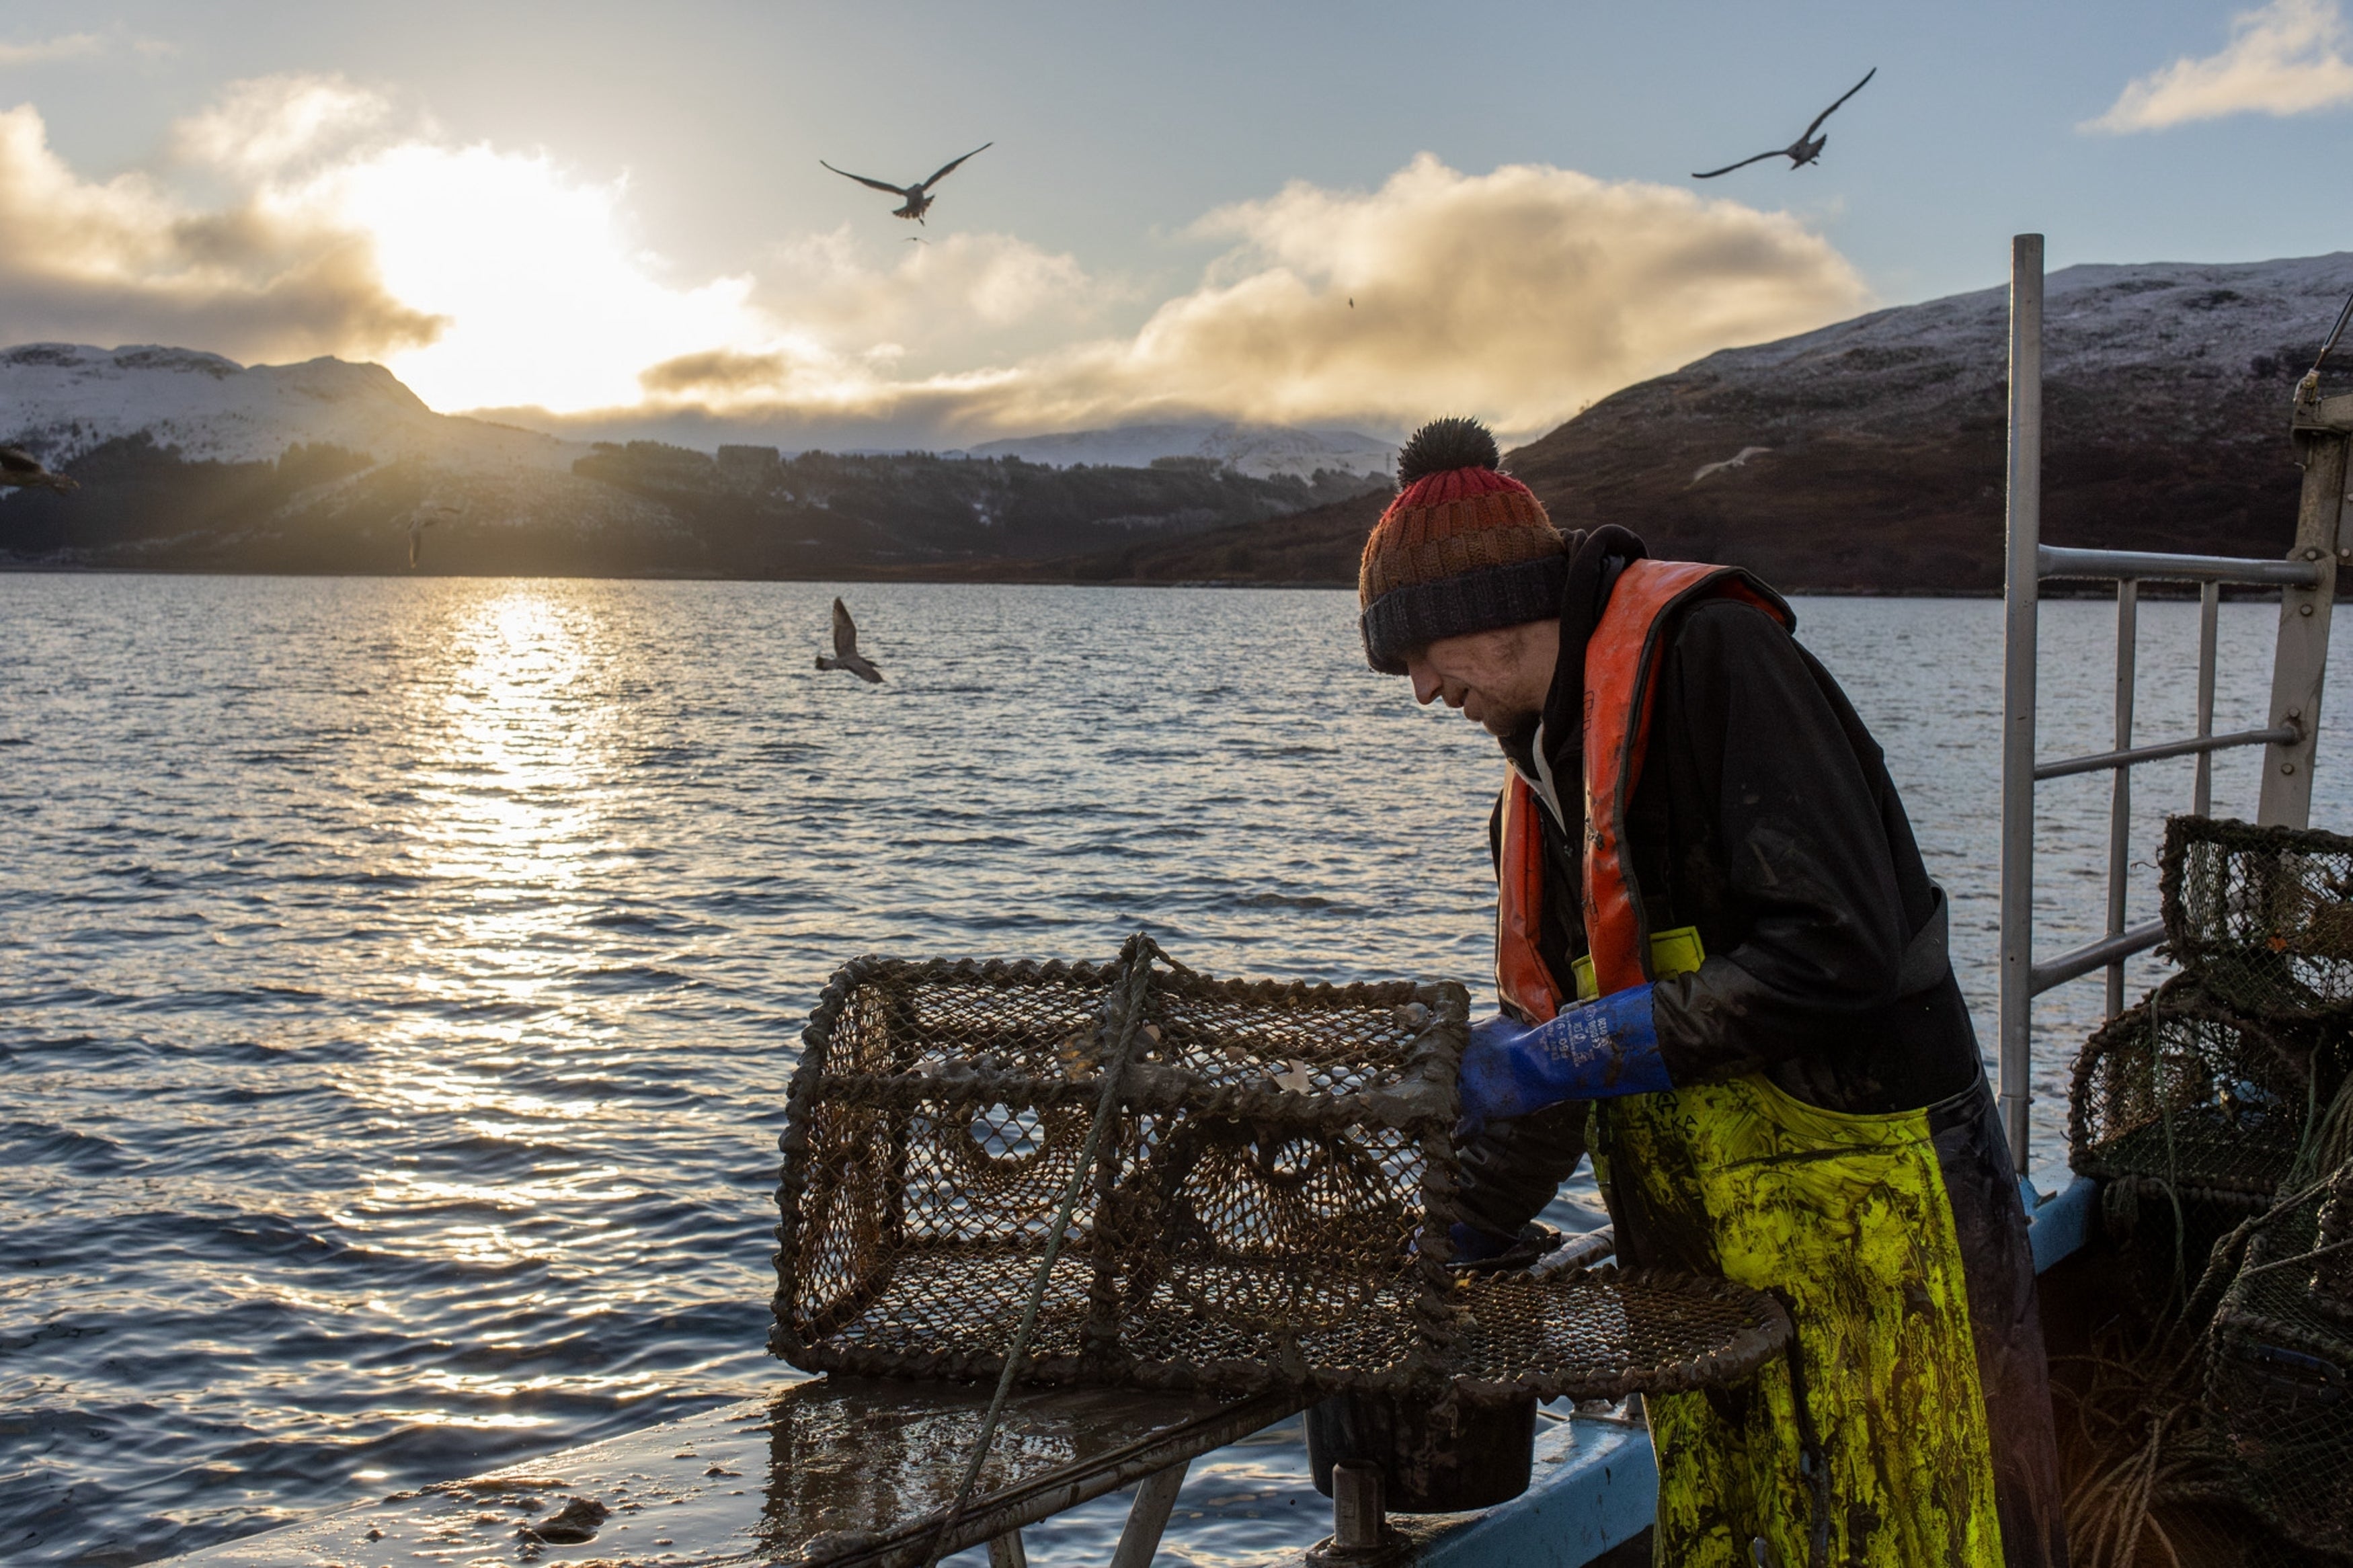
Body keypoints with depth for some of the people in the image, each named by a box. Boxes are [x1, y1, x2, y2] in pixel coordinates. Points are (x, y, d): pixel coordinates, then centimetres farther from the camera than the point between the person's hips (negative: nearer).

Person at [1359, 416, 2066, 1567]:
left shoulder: (1710, 653, -14)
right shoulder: (1548, 758, 13)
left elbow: (1839, 949, -23)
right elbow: (1547, 1027, 17)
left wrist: (1563, 1056, -19)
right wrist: (1443, 1248, 11)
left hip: (1867, 1218, -8)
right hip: (1697, 1251, 9)